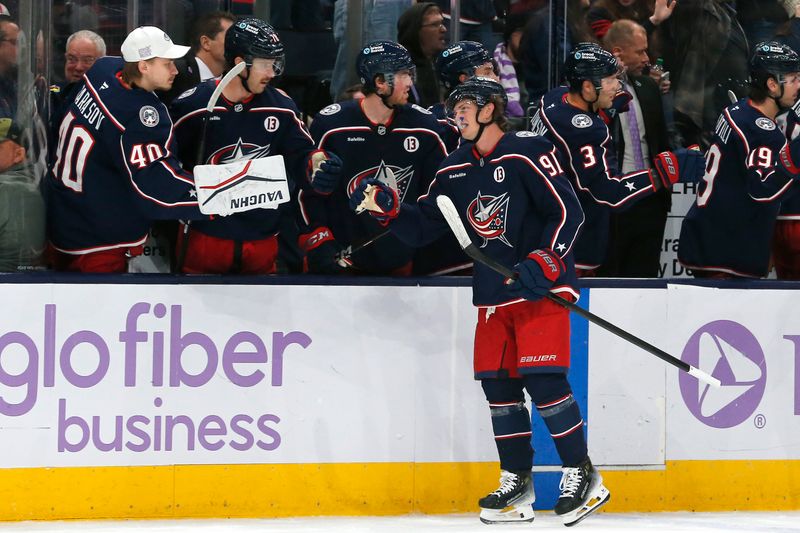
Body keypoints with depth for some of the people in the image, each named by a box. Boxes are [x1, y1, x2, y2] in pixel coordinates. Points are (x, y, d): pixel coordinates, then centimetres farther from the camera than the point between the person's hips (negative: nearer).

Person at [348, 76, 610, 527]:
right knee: (497, 382, 4)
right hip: (494, 293, 7)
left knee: (542, 378, -14)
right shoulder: (455, 171, 11)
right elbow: (424, 227, 13)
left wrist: (544, 262, -24)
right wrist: (388, 209, -4)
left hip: (543, 285, -7)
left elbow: (568, 210, -15)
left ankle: (582, 475, -6)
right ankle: (517, 481, 12)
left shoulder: (527, 154, -11)